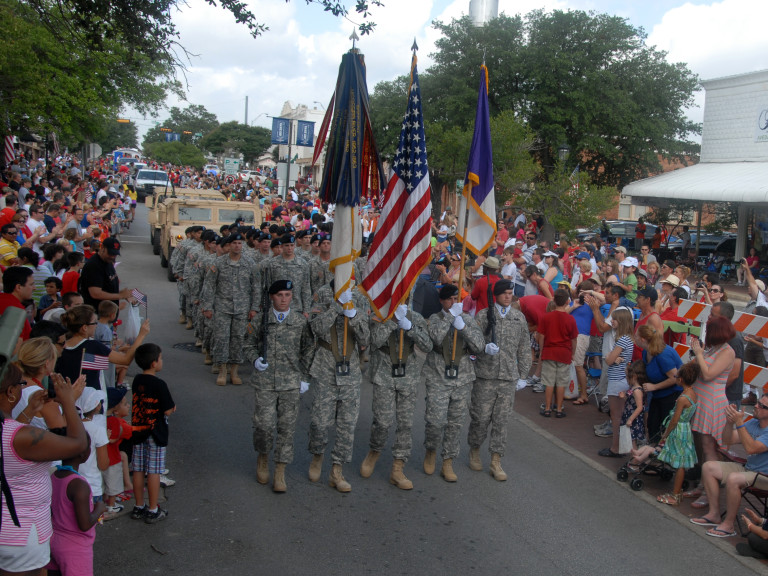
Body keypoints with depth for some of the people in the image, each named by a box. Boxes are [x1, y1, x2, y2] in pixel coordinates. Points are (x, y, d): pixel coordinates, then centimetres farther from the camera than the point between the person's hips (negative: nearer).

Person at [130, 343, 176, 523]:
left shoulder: (136, 381, 2)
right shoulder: (159, 384, -19)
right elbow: (169, 410, -18)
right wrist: (173, 406, 4)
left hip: (138, 431, 6)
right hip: (155, 434, -6)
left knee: (138, 470, 12)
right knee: (153, 472, 2)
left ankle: (139, 507, 24)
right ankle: (153, 511, 10)